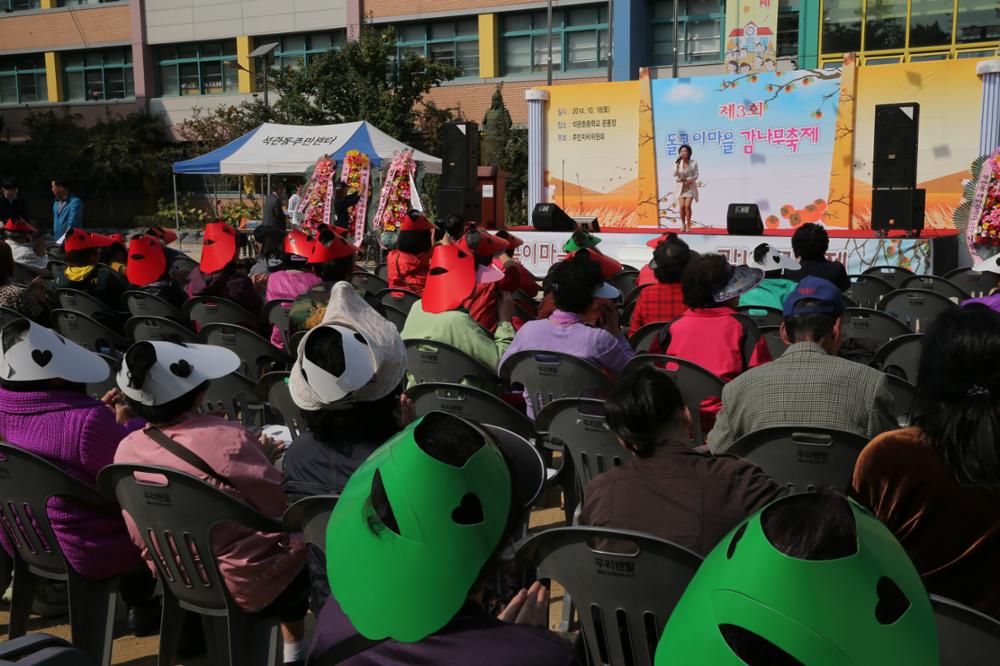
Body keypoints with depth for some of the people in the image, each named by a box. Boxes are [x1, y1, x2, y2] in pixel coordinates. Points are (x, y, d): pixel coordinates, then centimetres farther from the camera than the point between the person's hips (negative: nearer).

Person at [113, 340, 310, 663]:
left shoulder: (127, 450, -9)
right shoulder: (228, 437, -27)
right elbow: (280, 509, -16)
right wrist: (261, 461, 1)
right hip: (247, 584, -6)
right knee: (306, 545, 23)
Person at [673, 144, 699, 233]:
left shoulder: (693, 163, -4)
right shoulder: (677, 163, -1)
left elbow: (696, 176, -4)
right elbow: (675, 176, -5)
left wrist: (688, 180, -19)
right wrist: (677, 168, -22)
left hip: (690, 187, -1)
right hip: (681, 187, 1)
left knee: (687, 205, -14)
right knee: (682, 206, -12)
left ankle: (688, 225, -2)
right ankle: (683, 224, 7)